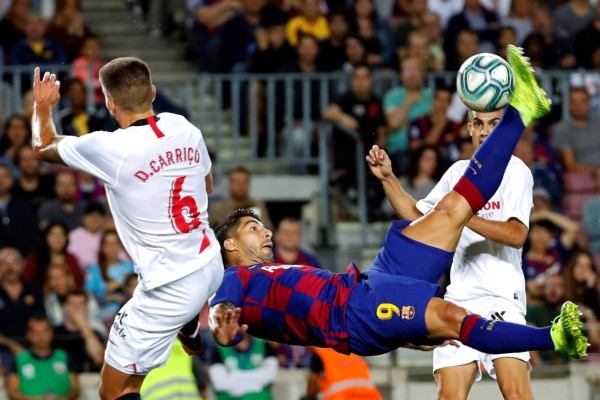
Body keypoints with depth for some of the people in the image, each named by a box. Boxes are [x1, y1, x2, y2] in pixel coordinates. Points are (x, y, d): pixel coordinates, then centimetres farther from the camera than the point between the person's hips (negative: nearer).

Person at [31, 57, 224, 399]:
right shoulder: (185, 128, -5)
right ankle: (192, 333, 69)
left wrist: (42, 107, 20)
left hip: (171, 291, -7)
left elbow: (43, 147, 0)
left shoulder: (110, 150, -22)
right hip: (212, 267, 7)